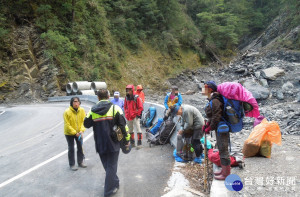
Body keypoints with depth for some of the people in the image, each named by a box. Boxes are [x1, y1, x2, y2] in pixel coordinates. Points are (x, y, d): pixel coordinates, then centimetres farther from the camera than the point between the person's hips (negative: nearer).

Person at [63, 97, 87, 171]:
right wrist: (75, 133, -21)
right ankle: (72, 165, 18)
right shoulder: (67, 112, -21)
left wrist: (82, 131, -20)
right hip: (69, 133, -4)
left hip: (79, 132, 4)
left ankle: (80, 162, 30)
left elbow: (83, 121, -7)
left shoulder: (82, 110, -11)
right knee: (71, 149, 5)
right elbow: (67, 125, -19)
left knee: (80, 147, 13)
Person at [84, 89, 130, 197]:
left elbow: (86, 124, 9)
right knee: (111, 166, 7)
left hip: (100, 144, 3)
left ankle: (115, 183, 37)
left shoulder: (92, 110, -3)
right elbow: (122, 125, -10)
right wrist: (127, 139, 0)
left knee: (107, 165, 21)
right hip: (113, 143, -3)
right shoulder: (115, 108, -10)